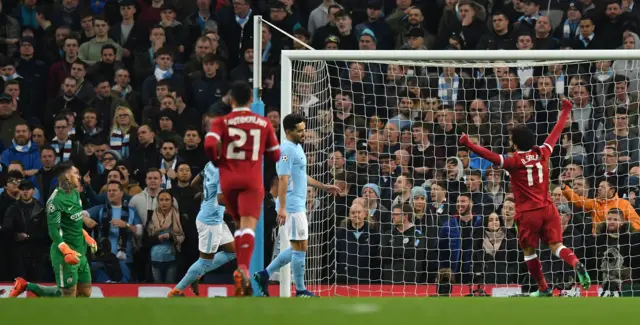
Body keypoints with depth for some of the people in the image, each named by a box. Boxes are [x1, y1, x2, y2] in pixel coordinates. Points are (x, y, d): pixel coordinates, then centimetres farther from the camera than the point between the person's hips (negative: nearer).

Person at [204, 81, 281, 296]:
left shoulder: (221, 122, 2)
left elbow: (209, 145, -14)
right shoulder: (264, 123, 7)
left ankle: (241, 269, 21)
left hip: (228, 180, 1)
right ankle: (244, 268, -36)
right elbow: (276, 155, 11)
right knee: (248, 225, -14)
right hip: (252, 181, -1)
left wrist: (217, 161, 5)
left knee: (239, 224, 22)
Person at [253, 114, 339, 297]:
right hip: (292, 207, -10)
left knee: (298, 248, 13)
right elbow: (283, 179, -22)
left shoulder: (297, 148, 16)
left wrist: (324, 187, 27)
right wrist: (282, 208, -27)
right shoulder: (287, 150, -15)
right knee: (300, 247, -4)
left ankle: (264, 275, 16)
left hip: (298, 206, 10)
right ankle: (300, 291, 3)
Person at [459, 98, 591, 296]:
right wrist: (566, 111, 26)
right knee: (556, 245, 0)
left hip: (528, 213, -4)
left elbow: (491, 156, -23)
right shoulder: (542, 154, 1)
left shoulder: (514, 162, -11)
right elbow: (556, 133, 14)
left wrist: (468, 145, -28)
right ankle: (576, 264, -28)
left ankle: (543, 289, 18)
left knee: (529, 252, 13)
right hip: (547, 209, 4)